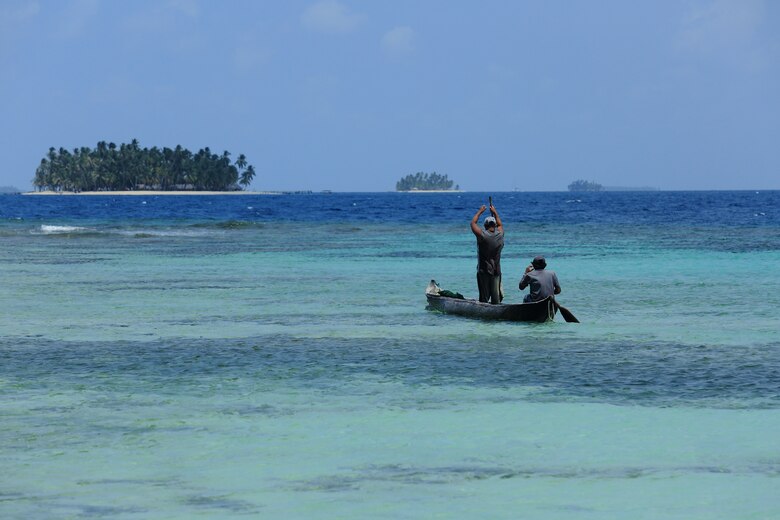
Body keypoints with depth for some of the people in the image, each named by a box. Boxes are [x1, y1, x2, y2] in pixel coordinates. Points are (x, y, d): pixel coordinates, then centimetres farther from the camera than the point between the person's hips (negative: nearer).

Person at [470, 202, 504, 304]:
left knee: (484, 297, 0)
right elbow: (500, 224, 22)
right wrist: (495, 212, 32)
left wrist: (480, 211, 16)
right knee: (496, 297, 4)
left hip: (483, 271, -3)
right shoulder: (500, 235, -1)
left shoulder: (482, 235, -12)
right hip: (496, 271, 3)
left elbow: (473, 223, 4)